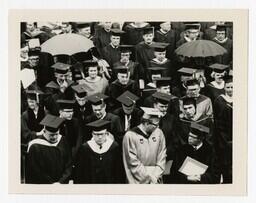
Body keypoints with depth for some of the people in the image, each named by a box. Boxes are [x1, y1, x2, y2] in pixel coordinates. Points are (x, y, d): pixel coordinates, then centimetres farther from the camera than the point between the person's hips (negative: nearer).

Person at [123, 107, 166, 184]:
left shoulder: (159, 133, -3)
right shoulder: (130, 136, -15)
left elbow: (162, 158, 1)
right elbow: (134, 165, -14)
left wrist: (156, 176, -9)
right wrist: (151, 177, -11)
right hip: (138, 182, -3)